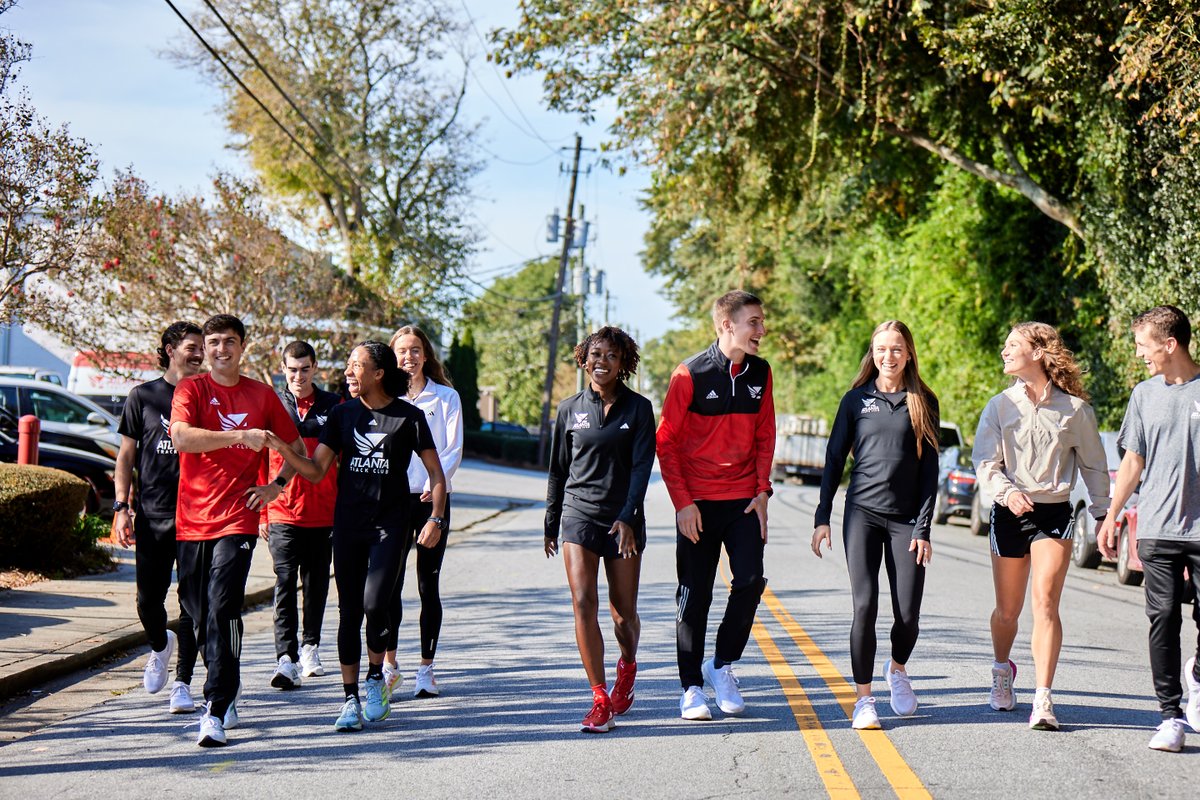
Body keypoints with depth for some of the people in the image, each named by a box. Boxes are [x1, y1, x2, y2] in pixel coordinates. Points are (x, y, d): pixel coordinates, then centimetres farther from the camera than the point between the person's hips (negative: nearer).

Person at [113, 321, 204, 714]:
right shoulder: (143, 395, 8)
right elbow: (127, 454, 9)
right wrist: (121, 507, -1)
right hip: (152, 515, 0)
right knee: (149, 599, 2)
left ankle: (182, 682, 6)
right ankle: (160, 646, 34)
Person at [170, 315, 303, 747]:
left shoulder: (261, 395, 8)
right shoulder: (191, 389, 3)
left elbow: (296, 446, 20)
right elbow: (181, 436, -16)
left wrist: (277, 485, 4)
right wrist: (240, 435, -22)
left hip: (237, 519, -1)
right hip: (193, 518, 1)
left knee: (222, 610, -14)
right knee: (198, 610, 9)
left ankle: (216, 711, -14)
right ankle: (228, 688, 31)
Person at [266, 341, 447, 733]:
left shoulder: (408, 416, -3)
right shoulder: (343, 414, 7)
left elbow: (436, 472, 2)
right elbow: (315, 471, 4)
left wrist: (435, 519, -9)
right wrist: (282, 448, -13)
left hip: (389, 524, -3)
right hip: (348, 524, 3)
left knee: (375, 603, -16)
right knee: (349, 610, 3)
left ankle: (376, 676, 10)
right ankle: (350, 698, 11)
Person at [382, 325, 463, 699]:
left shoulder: (446, 397, 7)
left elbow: (453, 450, 1)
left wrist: (436, 482, -17)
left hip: (432, 499, -1)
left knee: (428, 585, 2)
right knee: (389, 581, -7)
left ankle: (426, 668, 8)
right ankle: (388, 662, 5)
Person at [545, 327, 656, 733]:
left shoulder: (638, 408, 0)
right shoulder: (570, 409, 6)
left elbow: (642, 466, -7)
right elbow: (558, 470, 14)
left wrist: (628, 517, -18)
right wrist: (551, 524, 16)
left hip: (623, 518, -1)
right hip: (579, 513, 1)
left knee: (624, 611, 6)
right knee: (583, 603, -13)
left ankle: (627, 666, 39)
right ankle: (600, 699, -9)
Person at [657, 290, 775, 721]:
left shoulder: (760, 373, 4)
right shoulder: (691, 374, -10)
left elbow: (765, 435, 12)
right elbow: (666, 441, -7)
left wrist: (762, 491, 2)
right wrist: (682, 502, -11)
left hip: (745, 500, 4)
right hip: (698, 503, -3)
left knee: (750, 581, -7)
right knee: (695, 596, 2)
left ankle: (722, 664, 15)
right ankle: (691, 686, 13)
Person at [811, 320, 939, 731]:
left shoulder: (923, 403, 7)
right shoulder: (857, 400, 7)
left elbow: (929, 469, 5)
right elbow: (834, 459, 9)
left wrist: (923, 528, -2)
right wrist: (822, 517, 2)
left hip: (906, 519, 1)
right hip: (863, 513, -1)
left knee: (908, 613, -1)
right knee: (865, 606, -11)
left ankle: (897, 669, 31)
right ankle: (863, 698, -1)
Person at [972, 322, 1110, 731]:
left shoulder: (1074, 408, 0)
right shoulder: (1000, 406, 3)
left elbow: (1094, 465, 9)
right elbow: (985, 463, -1)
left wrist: (1103, 514, 8)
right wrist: (1007, 492, -19)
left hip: (1055, 514, -2)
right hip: (1010, 514, 2)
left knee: (1045, 603, -16)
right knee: (1008, 610, 12)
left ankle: (1043, 700, -16)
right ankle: (1002, 670, 41)